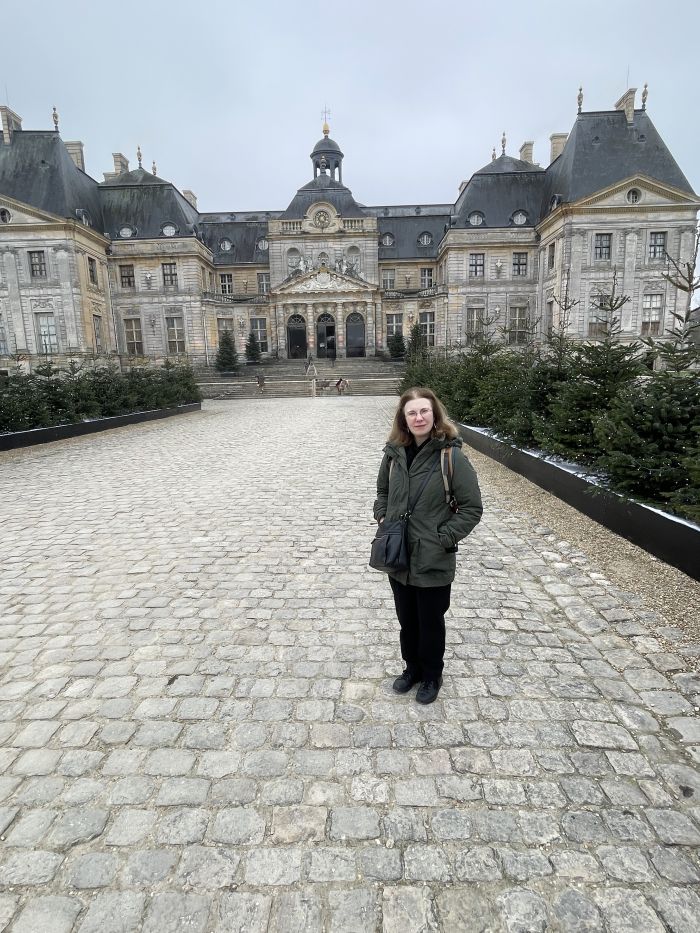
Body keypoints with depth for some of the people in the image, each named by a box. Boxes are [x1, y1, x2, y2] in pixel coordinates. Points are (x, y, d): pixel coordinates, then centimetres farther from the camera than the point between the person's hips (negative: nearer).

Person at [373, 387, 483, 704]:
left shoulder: (451, 456, -17)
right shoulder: (394, 453, -2)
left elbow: (472, 508, -12)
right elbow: (382, 492, 16)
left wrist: (443, 538, -15)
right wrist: (383, 519, 2)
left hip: (434, 562, -4)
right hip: (398, 557, 5)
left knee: (431, 622, 16)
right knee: (406, 618, 22)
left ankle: (432, 675, 41)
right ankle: (412, 667, 47)